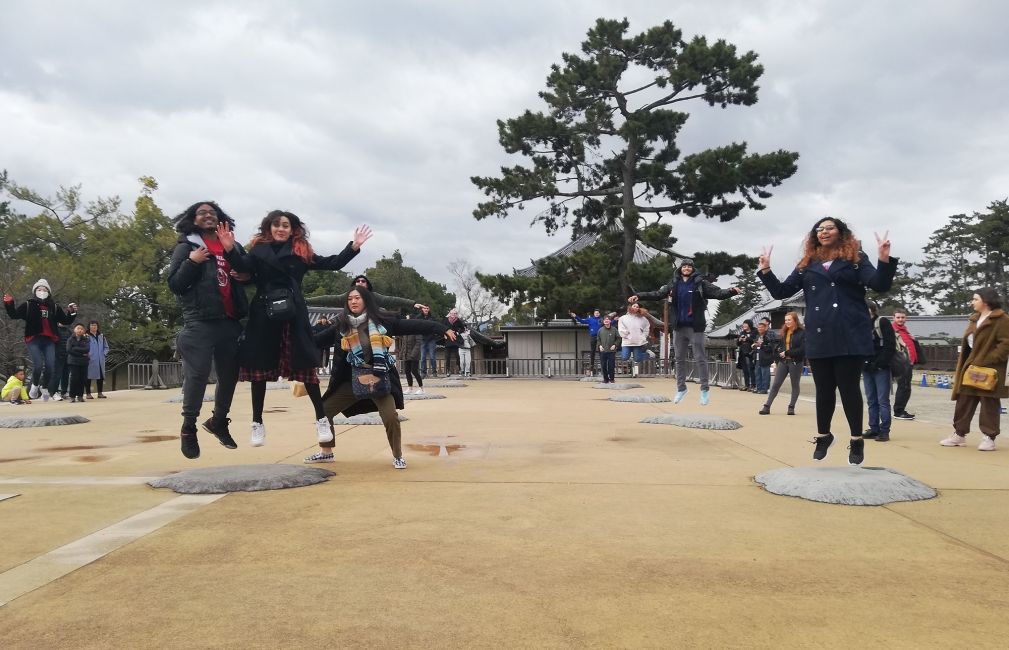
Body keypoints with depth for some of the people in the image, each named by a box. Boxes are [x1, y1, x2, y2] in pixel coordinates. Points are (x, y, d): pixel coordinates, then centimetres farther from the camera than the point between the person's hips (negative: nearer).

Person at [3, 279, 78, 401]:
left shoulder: (54, 308, 14)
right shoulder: (28, 305, 8)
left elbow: (66, 321, 17)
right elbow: (14, 315, 2)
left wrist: (71, 312, -1)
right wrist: (9, 304, -12)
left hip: (49, 341, 2)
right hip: (33, 339, -2)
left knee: (50, 366, -8)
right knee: (38, 364, -18)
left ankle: (44, 387, 16)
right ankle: (35, 385, 11)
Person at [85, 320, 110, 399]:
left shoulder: (101, 336, 14)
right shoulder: (86, 336, -4)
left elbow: (106, 347, 18)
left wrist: (104, 353, 3)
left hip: (100, 360, 5)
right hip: (90, 360, -5)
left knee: (100, 376, 7)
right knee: (88, 376, -1)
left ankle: (100, 393, 15)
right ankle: (88, 393, 6)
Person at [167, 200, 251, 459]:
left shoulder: (232, 245, 15)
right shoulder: (186, 246, 3)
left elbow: (249, 275, 6)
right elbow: (174, 284, -3)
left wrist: (232, 251, -7)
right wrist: (191, 262, -18)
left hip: (230, 320, 5)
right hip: (199, 321, -5)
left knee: (230, 373, 11)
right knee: (196, 374, -9)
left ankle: (219, 420, 29)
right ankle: (188, 428, 3)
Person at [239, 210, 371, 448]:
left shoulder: (302, 252, 11)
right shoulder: (257, 250, 7)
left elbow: (332, 264, 8)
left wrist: (354, 246, -1)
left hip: (294, 314, 0)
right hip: (263, 315, 0)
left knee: (306, 366, -1)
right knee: (259, 368, 5)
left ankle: (321, 419, 8)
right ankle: (257, 423, 16)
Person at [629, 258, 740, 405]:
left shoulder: (700, 283, -4)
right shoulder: (673, 284, 5)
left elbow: (718, 293, -13)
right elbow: (657, 294, 7)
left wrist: (732, 291, -31)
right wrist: (639, 296, -1)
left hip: (695, 327, -4)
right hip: (678, 327, 4)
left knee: (700, 358, 0)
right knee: (679, 359, 11)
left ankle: (704, 390, 8)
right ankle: (681, 388, 22)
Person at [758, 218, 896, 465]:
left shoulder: (856, 258, 6)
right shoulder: (807, 264, 14)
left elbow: (880, 285, -6)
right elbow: (781, 292, 14)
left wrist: (885, 260, -22)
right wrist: (766, 271, 0)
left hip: (849, 336, -3)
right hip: (818, 337, 3)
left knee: (849, 388, 2)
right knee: (824, 390, 10)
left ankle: (856, 440, 17)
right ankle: (823, 436, 28)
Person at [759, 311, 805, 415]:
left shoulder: (801, 333, -8)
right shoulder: (783, 332, 11)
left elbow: (802, 349, -15)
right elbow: (778, 346, 16)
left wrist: (787, 353, -16)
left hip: (796, 362, -5)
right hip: (783, 361, 5)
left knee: (795, 385, 7)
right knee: (776, 384, 2)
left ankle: (791, 407, 14)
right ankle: (767, 406, 1)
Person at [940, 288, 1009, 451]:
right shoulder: (974, 319, 17)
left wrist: (989, 361, -23)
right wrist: (960, 370, 15)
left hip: (989, 370, -8)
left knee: (988, 403, 0)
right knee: (963, 402, 9)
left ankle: (989, 437, 7)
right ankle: (959, 434, 18)